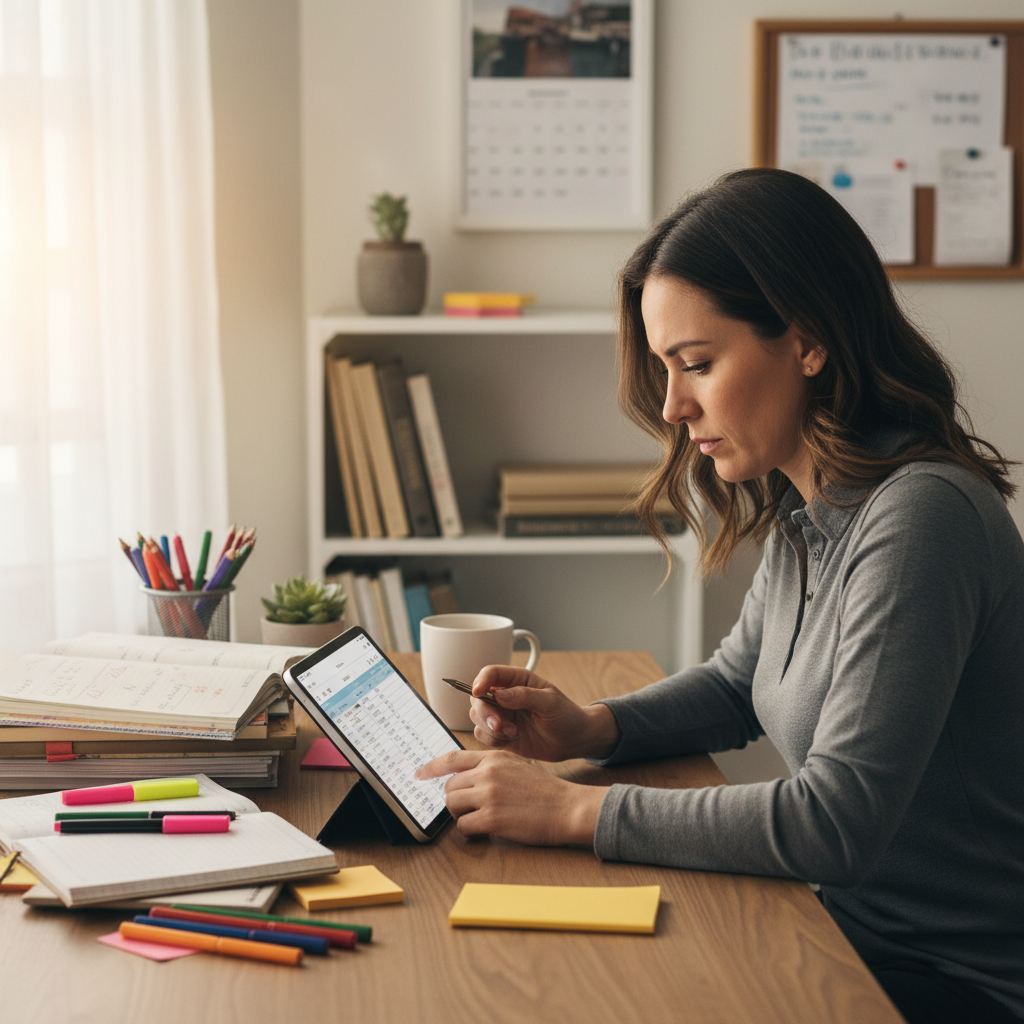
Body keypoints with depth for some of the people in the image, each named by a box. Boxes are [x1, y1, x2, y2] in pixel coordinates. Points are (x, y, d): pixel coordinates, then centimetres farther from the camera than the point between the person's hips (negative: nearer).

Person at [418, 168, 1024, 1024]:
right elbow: (739, 682, 18)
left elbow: (835, 823, -29)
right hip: (862, 933, 7)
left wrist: (574, 811, -23)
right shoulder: (805, 510, 2)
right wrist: (589, 729, 0)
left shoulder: (919, 518, -26)